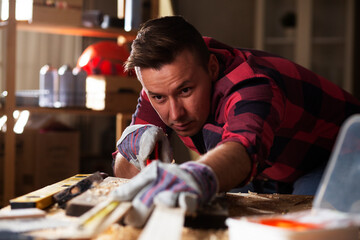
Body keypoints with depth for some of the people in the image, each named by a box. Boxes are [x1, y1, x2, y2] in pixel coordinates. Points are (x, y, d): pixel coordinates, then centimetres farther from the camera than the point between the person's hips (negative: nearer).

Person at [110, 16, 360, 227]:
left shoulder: (249, 84, -38)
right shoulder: (168, 76, -17)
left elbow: (242, 148, -62)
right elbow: (123, 170, -13)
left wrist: (200, 177, -84)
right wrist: (132, 144, -36)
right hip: (267, 175, 5)